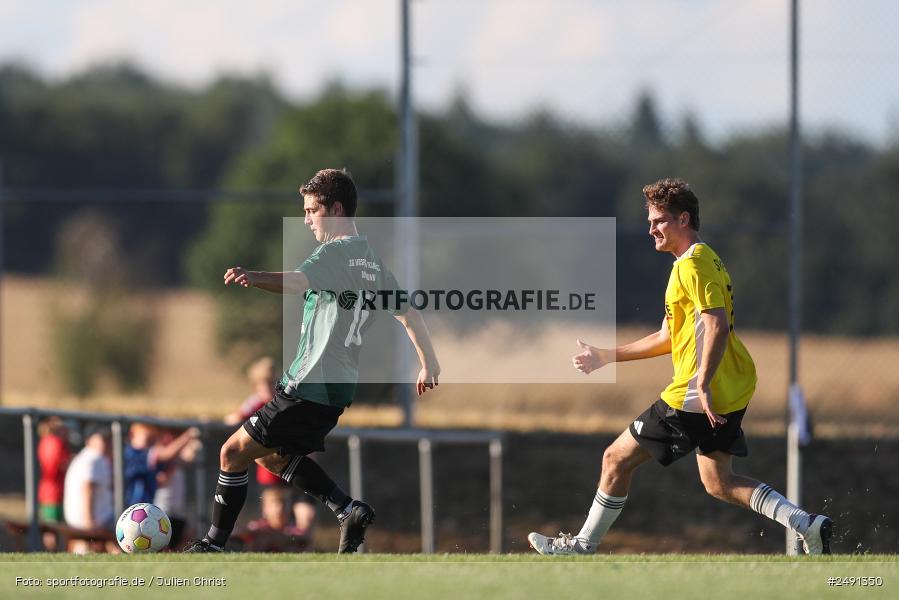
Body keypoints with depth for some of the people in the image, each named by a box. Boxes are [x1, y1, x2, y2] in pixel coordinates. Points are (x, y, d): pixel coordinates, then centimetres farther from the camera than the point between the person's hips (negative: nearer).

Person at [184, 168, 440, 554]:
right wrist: (429, 365, 33)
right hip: (339, 388, 9)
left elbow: (297, 281, -36)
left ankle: (214, 544, 2)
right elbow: (409, 315, 21)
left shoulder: (335, 253, -14)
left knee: (234, 452, -1)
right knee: (273, 455, 23)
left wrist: (254, 278, -54)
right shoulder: (373, 262, 14)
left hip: (308, 388, -9)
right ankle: (350, 510, 14)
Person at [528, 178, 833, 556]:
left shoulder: (691, 265, -13)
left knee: (616, 459, 2)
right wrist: (607, 357, 26)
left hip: (694, 399, -10)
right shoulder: (704, 261, 19)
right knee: (718, 483, 13)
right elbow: (670, 337, 25)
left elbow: (717, 326, -26)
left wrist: (702, 384, -34)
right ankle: (807, 526, 2)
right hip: (732, 394, 10)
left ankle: (582, 546, 13)